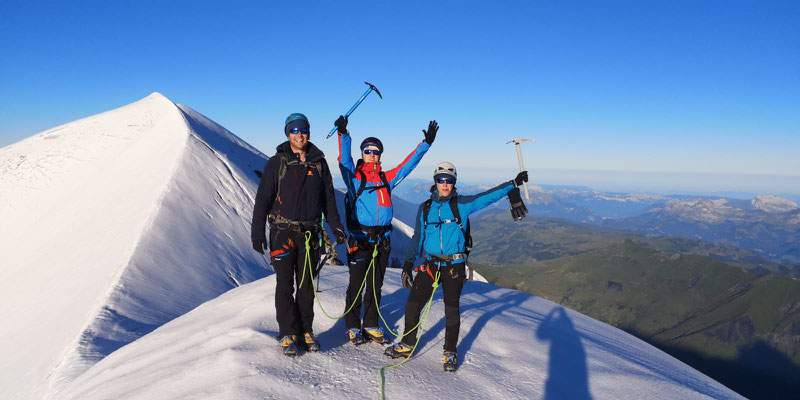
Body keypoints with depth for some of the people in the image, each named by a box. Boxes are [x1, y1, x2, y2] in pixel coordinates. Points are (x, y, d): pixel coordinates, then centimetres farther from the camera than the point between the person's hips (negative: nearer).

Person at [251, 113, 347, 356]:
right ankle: (288, 334, 12)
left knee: (307, 285, 9)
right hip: (283, 232, -2)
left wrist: (336, 227, 7)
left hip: (309, 233, 3)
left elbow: (328, 199, 13)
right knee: (285, 285, 1)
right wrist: (257, 233, -7)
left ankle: (306, 331, 20)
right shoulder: (277, 163, -1)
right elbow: (263, 199, -2)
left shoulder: (319, 163, 8)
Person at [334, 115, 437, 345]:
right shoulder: (353, 177, 3)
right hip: (359, 238, -4)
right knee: (356, 285, 3)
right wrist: (343, 134, -28)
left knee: (375, 285, 13)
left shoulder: (386, 178, 13)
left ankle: (371, 325, 26)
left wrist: (426, 143, 7)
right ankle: (353, 327, 18)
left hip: (382, 239, 4)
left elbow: (408, 164, 12)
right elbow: (344, 160, -14)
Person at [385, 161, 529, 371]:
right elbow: (418, 238, 13)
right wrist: (409, 263, 6)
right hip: (430, 265, 3)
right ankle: (407, 344, 22)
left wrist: (513, 186, -16)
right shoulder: (425, 208, 8)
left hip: (454, 266, -2)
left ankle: (450, 352, 21)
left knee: (451, 309, 2)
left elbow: (489, 196, -5)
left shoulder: (462, 204, 0)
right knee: (413, 304, 1)